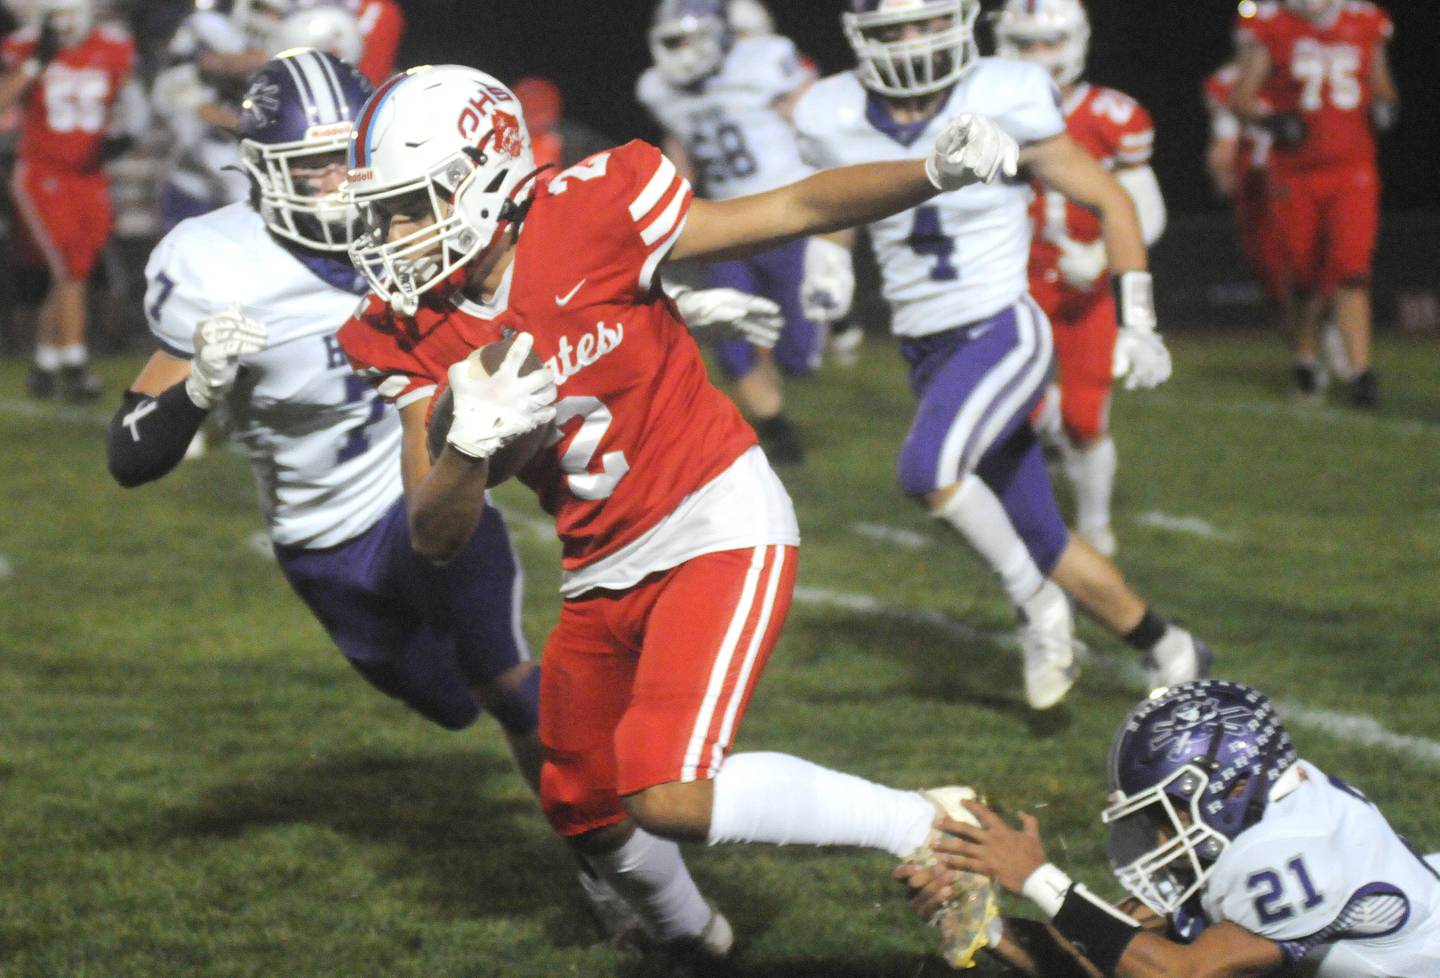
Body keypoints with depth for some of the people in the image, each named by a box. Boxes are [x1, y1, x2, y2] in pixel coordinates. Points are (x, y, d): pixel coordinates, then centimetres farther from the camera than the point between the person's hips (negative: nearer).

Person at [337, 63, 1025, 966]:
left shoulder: (587, 219, -17)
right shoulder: (414, 338, -4)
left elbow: (797, 209, -12)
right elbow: (438, 539, -6)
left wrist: (934, 172, -27)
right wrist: (471, 442, -27)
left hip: (718, 527, -7)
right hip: (605, 576, 7)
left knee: (672, 800, -23)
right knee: (589, 814, 21)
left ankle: (931, 829, -8)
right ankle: (691, 934, 54)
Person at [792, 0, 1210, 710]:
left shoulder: (1004, 109, -14)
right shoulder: (838, 123, -2)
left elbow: (1111, 203, -3)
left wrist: (1136, 324, -4)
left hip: (1003, 334, -5)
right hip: (928, 355, 5)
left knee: (927, 469, -32)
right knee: (1044, 545, 8)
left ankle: (1036, 603, -11)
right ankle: (1167, 652, 28)